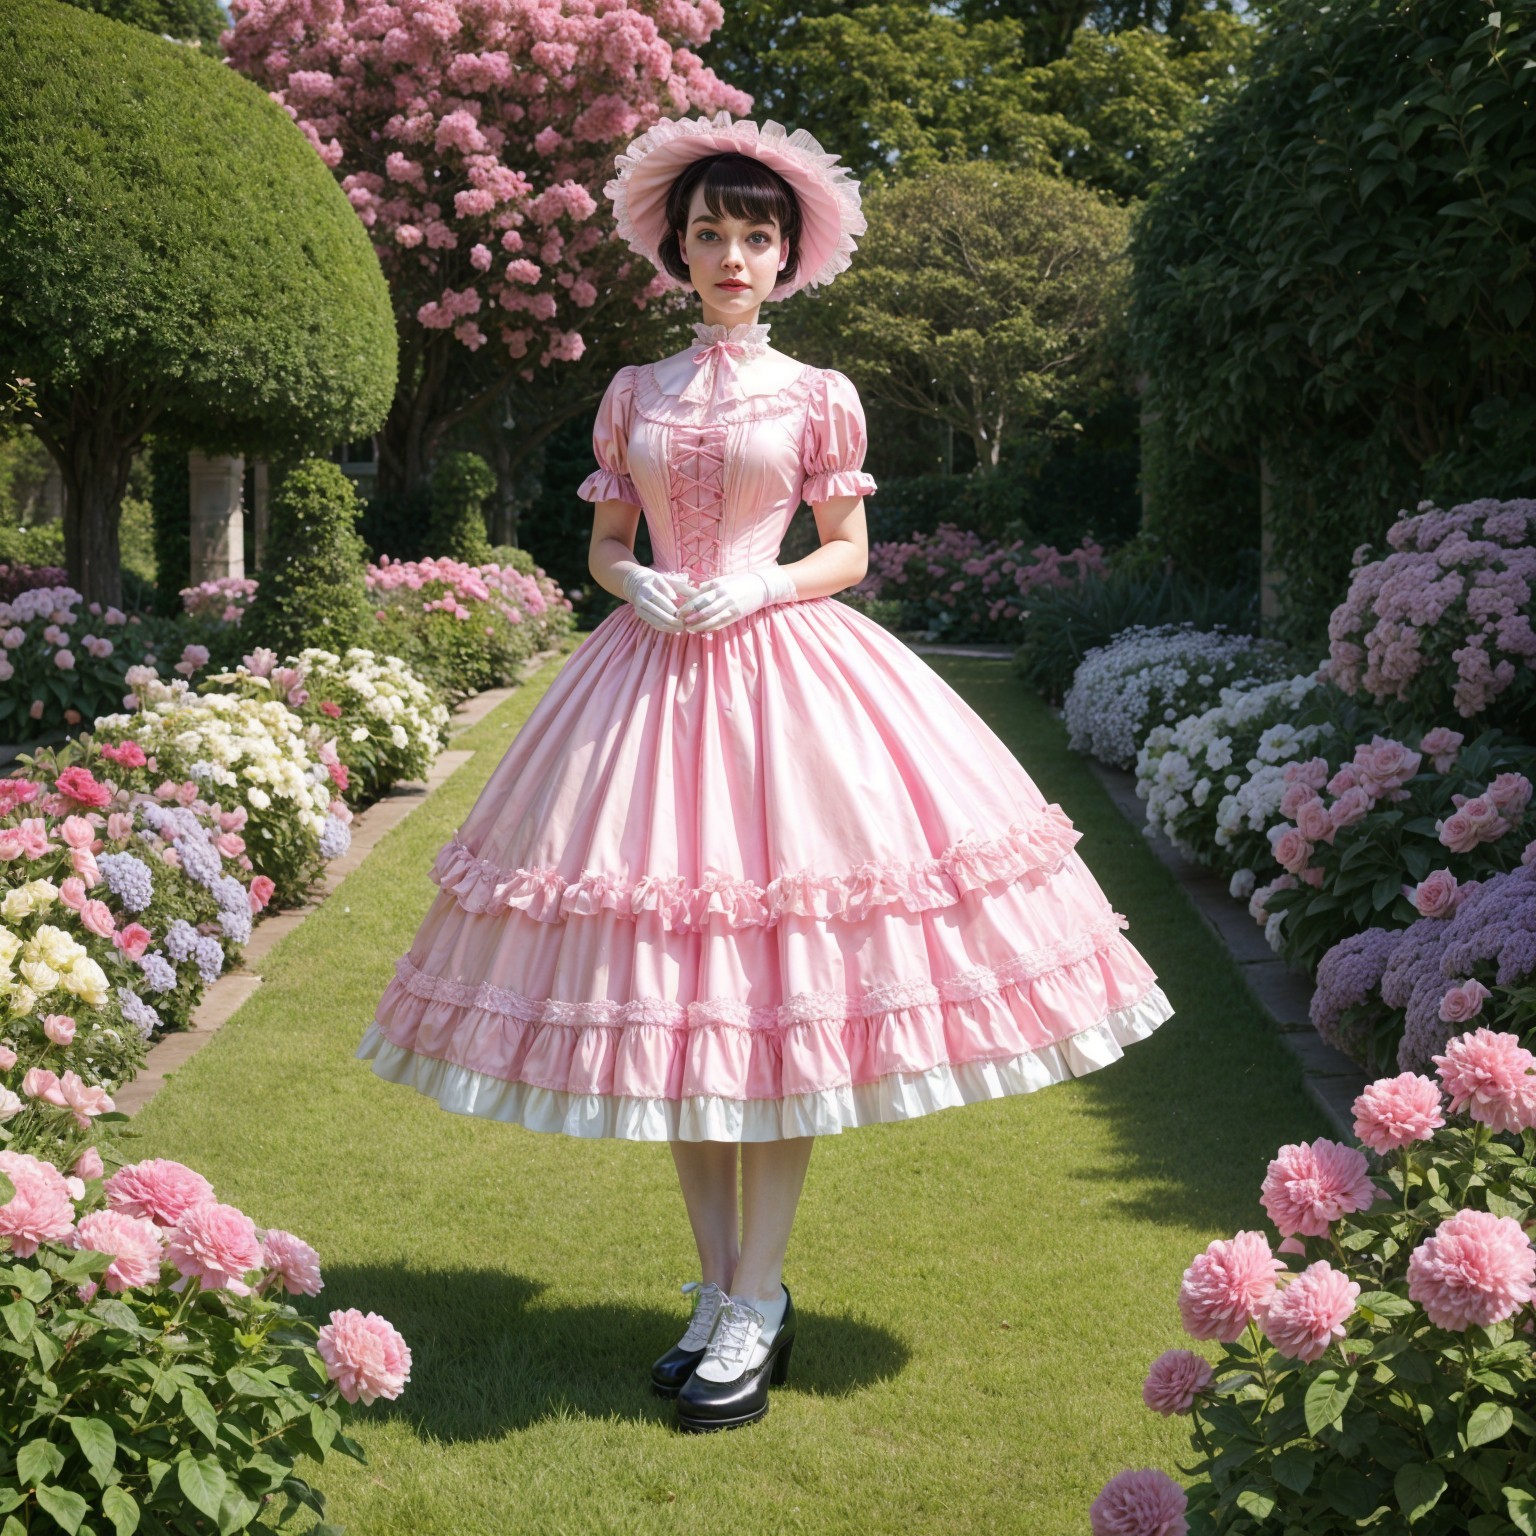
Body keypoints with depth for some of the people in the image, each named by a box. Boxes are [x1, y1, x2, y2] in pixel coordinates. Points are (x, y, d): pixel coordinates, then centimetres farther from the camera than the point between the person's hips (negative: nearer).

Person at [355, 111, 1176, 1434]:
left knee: (777, 1000, -6)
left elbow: (849, 552, 7)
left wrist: (761, 588, -10)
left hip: (783, 677, -3)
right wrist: (633, 584, -7)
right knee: (668, 997, 3)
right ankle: (720, 1288, 16)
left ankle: (757, 1304, 4)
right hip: (650, 678, 3)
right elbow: (603, 543, 15)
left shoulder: (820, 396, 6)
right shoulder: (635, 393, 12)